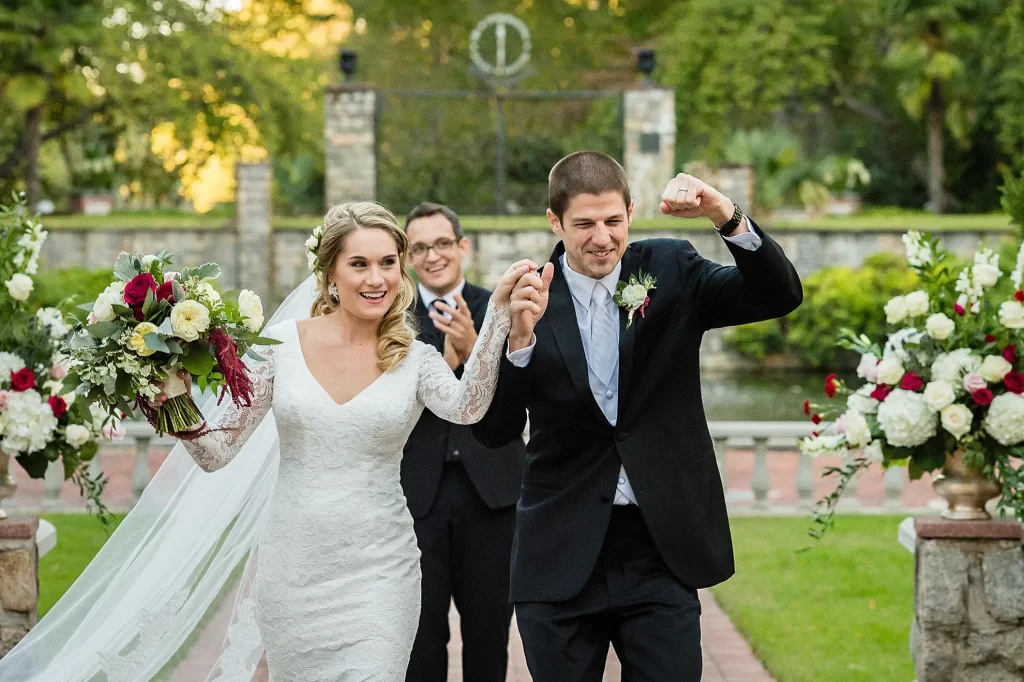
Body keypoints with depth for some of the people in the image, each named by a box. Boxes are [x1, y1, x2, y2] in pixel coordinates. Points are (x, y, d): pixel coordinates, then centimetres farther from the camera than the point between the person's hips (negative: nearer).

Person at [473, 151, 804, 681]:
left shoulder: (670, 271, 1)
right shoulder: (529, 298, -3)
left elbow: (779, 296, -11)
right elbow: (494, 432, -7)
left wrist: (725, 215, -26)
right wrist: (520, 335, -23)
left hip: (662, 550, 0)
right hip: (562, 558, 0)